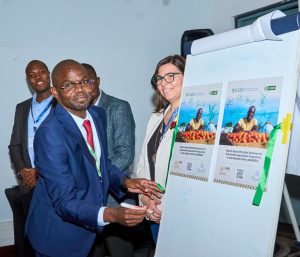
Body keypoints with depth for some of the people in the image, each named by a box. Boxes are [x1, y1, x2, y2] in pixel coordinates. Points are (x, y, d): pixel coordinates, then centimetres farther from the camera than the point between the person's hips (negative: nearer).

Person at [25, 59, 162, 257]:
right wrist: (112, 214, -41)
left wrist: (125, 182, -8)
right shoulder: (50, 134, -27)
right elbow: (65, 203, -27)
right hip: (59, 236, -7)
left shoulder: (98, 114, -3)